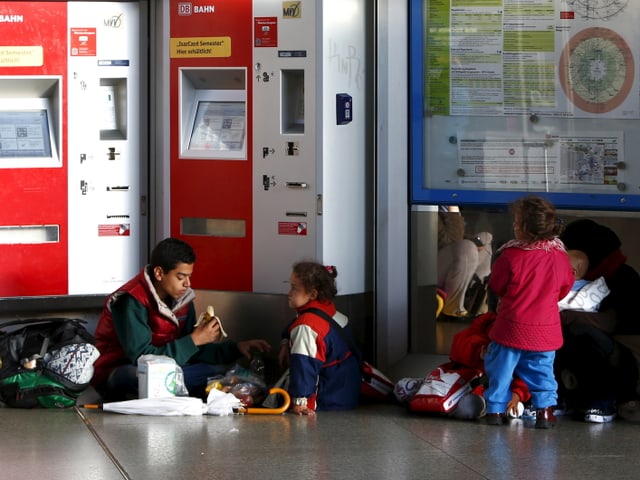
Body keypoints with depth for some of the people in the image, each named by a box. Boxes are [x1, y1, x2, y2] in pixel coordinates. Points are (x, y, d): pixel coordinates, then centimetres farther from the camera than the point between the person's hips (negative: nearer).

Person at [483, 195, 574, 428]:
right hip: (546, 330, 3)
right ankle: (545, 409, 9)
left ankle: (496, 409, 14)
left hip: (511, 328, -3)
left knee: (500, 369, 12)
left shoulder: (511, 256, -17)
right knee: (542, 371, 15)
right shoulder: (560, 256, -5)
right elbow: (565, 287, 9)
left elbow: (496, 286, -4)